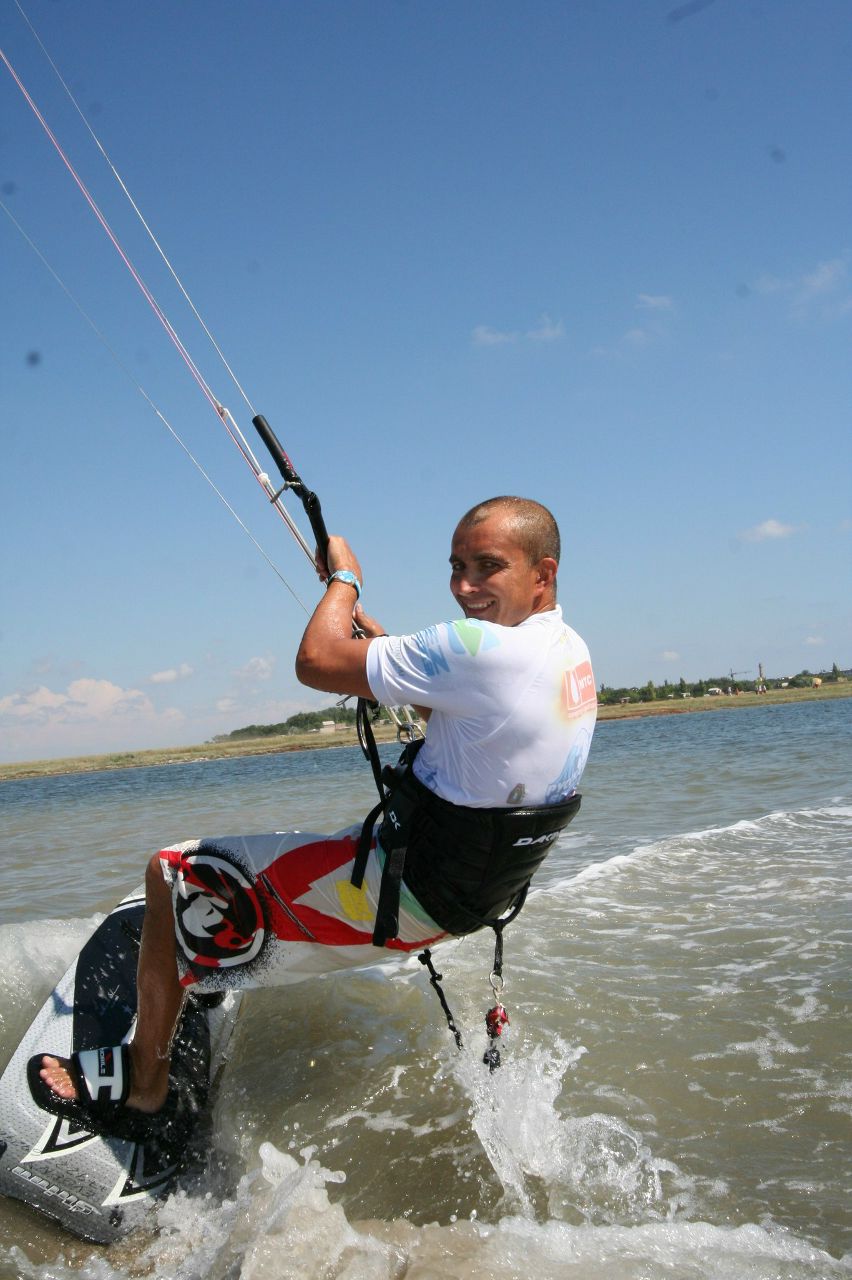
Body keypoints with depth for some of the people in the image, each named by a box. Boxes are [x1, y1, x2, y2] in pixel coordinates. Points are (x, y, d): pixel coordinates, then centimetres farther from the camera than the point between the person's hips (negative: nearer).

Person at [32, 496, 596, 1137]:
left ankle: (142, 1080, 15)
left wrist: (344, 577, -4)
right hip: (476, 888, 10)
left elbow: (317, 662, -22)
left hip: (409, 897, -10)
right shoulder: (570, 652, 2)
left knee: (173, 875, 1)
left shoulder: (486, 648, -29)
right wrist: (381, 641, 13)